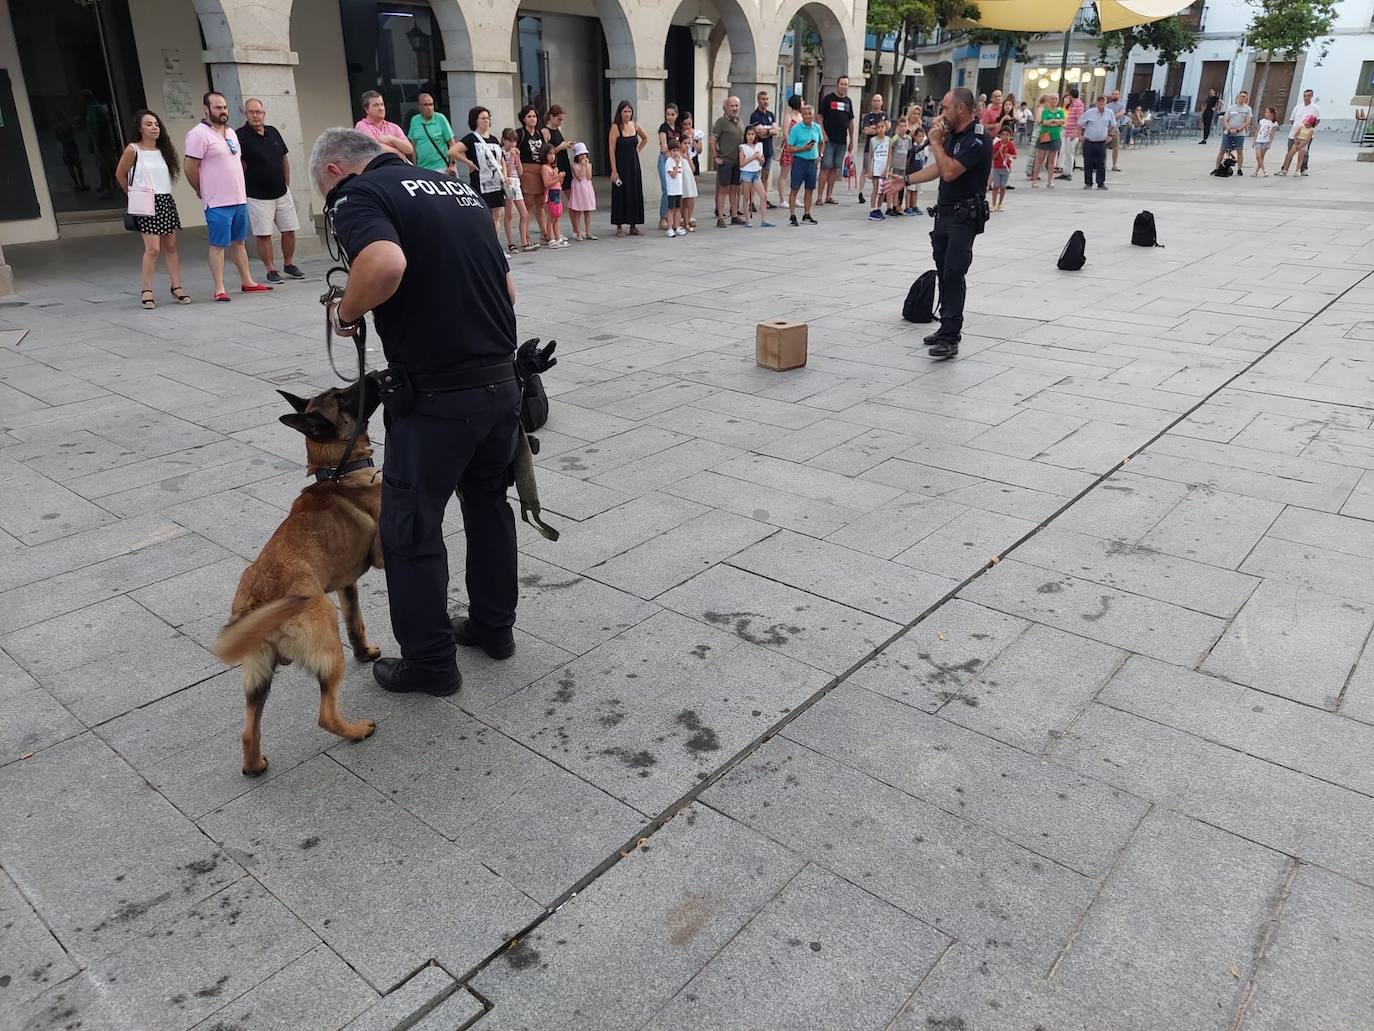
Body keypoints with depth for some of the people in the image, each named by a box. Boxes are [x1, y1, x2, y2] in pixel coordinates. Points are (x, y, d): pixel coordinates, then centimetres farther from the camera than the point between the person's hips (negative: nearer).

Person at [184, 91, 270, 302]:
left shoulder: (231, 133, 15)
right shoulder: (199, 134, -11)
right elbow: (190, 168, -12)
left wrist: (237, 188, 18)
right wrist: (202, 191, -2)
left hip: (240, 199, 7)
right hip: (217, 203, -7)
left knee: (238, 241, 14)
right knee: (218, 245, -4)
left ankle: (247, 282, 22)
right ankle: (219, 289, -1)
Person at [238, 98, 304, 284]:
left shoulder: (273, 132, 8)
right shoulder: (241, 136, -8)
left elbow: (284, 159, 17)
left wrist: (286, 184, 14)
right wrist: (246, 188, -5)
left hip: (282, 193, 5)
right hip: (257, 196, -5)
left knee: (289, 231, 7)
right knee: (263, 235, -2)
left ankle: (289, 264, 22)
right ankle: (271, 270, 6)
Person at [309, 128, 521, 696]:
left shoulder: (358, 194, -6)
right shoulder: (457, 185, 16)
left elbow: (385, 265, -27)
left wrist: (345, 312, -10)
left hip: (437, 394, -7)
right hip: (501, 378, 8)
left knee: (410, 529, 8)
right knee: (488, 501, 23)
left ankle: (430, 662, 20)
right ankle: (494, 626, 36)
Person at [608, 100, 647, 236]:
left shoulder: (635, 125, 4)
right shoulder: (615, 127, -10)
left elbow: (645, 138, 23)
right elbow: (612, 150, -13)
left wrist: (637, 150, 11)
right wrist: (614, 170, -18)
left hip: (634, 163, 5)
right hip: (621, 164, -5)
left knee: (635, 194, 6)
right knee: (620, 194, 0)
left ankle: (633, 225, 14)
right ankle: (619, 226, 6)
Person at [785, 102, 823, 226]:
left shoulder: (817, 128, 7)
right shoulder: (796, 128, -7)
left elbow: (822, 142, 24)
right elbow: (789, 148, -8)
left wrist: (820, 155, 10)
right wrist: (803, 148, -18)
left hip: (812, 161, 5)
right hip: (799, 160, -5)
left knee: (810, 189, 10)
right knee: (795, 189, -3)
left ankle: (806, 215, 19)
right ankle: (792, 216, 0)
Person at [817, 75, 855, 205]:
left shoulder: (848, 101, 14)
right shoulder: (828, 98, -1)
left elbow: (850, 122, 18)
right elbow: (820, 117, -4)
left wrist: (851, 141, 16)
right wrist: (823, 134, -14)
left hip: (842, 141, 5)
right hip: (829, 140, -5)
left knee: (835, 168, 7)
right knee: (826, 167, -8)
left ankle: (829, 195, 12)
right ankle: (821, 196, -6)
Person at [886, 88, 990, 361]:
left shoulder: (977, 141, -17)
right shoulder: (952, 136, 11)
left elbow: (949, 171, -26)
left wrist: (935, 142, -15)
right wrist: (906, 180, 19)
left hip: (964, 217, -9)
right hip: (944, 213, 9)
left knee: (953, 273, -14)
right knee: (943, 272, 12)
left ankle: (950, 339, -15)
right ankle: (948, 327, 22)